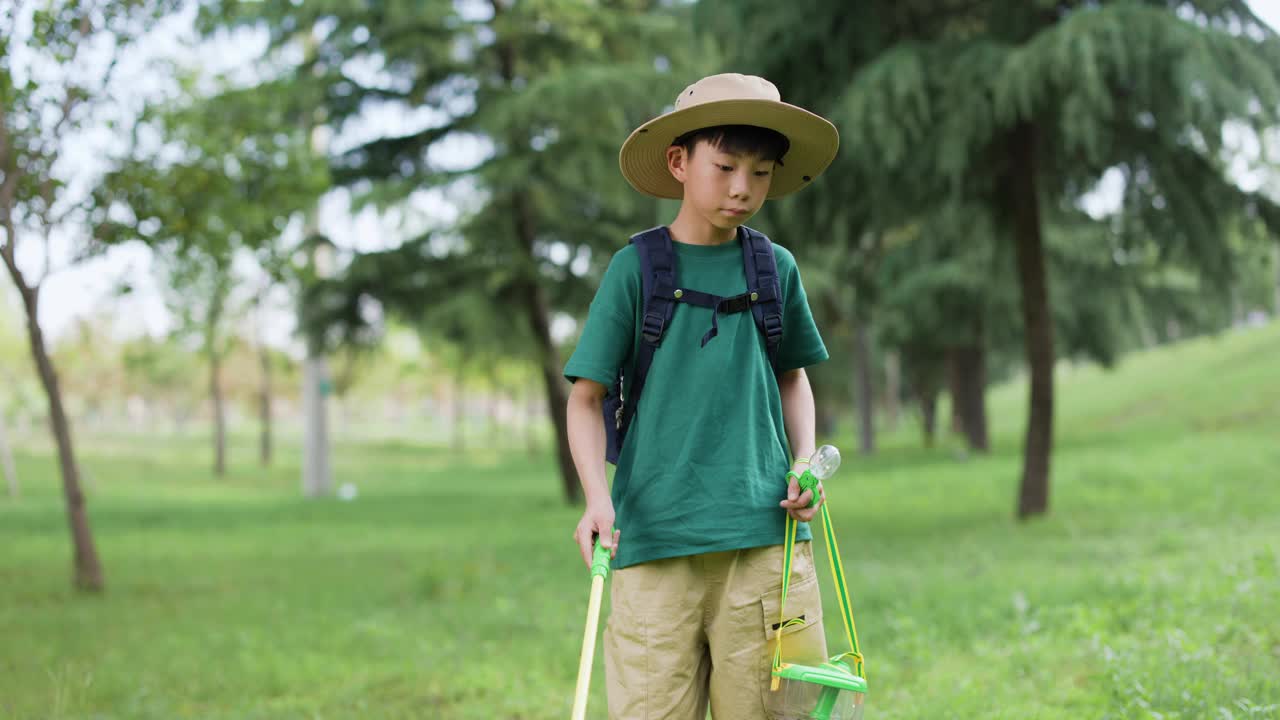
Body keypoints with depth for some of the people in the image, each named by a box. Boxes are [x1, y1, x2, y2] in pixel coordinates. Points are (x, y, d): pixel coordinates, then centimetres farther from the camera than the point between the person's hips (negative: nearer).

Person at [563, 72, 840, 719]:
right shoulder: (637, 267, 2)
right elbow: (586, 397, 2)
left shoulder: (775, 268, 10)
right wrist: (597, 496, -12)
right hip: (654, 533, -2)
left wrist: (805, 463, 7)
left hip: (763, 530, 2)